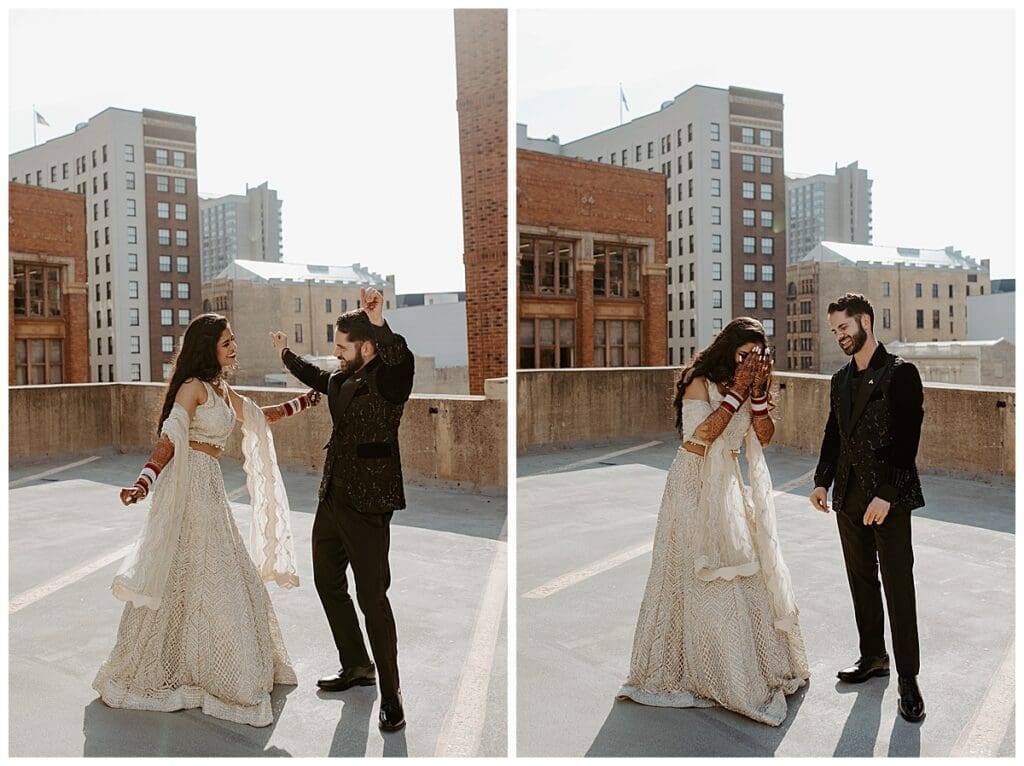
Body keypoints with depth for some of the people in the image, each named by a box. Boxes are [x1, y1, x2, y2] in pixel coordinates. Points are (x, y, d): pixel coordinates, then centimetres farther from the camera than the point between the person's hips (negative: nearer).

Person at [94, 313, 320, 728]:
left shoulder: (222, 390, 14)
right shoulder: (193, 386, -11)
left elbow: (260, 416, 30)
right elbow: (170, 440, -18)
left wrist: (306, 400, 30)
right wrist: (143, 483, -29)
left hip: (211, 486, 9)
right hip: (190, 485, -9)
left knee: (225, 577, 14)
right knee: (189, 579, -1)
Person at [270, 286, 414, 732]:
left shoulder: (387, 381, -14)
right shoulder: (341, 381, 10)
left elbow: (403, 363, -39)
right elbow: (317, 379, 34)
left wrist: (379, 324, -54)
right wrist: (286, 354, 46)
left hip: (366, 506, -9)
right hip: (332, 500, 9)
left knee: (372, 598, -5)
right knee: (328, 583, 20)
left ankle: (390, 693, 11)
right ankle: (356, 666, 39)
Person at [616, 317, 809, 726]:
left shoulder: (750, 387, 8)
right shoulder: (700, 382, -13)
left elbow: (765, 436, 2)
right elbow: (703, 433, -24)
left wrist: (757, 394, -11)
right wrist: (737, 393, -20)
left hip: (728, 486, 7)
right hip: (696, 483, -7)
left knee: (741, 571, 8)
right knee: (699, 577, -1)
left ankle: (748, 669, 22)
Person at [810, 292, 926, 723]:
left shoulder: (900, 373, -9)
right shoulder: (841, 379, 13)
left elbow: (907, 438, -15)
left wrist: (886, 494, -20)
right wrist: (822, 480, 6)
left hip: (889, 498, -6)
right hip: (849, 497, 7)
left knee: (898, 588, -2)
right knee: (862, 582, 15)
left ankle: (908, 680, 8)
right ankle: (872, 658, 29)